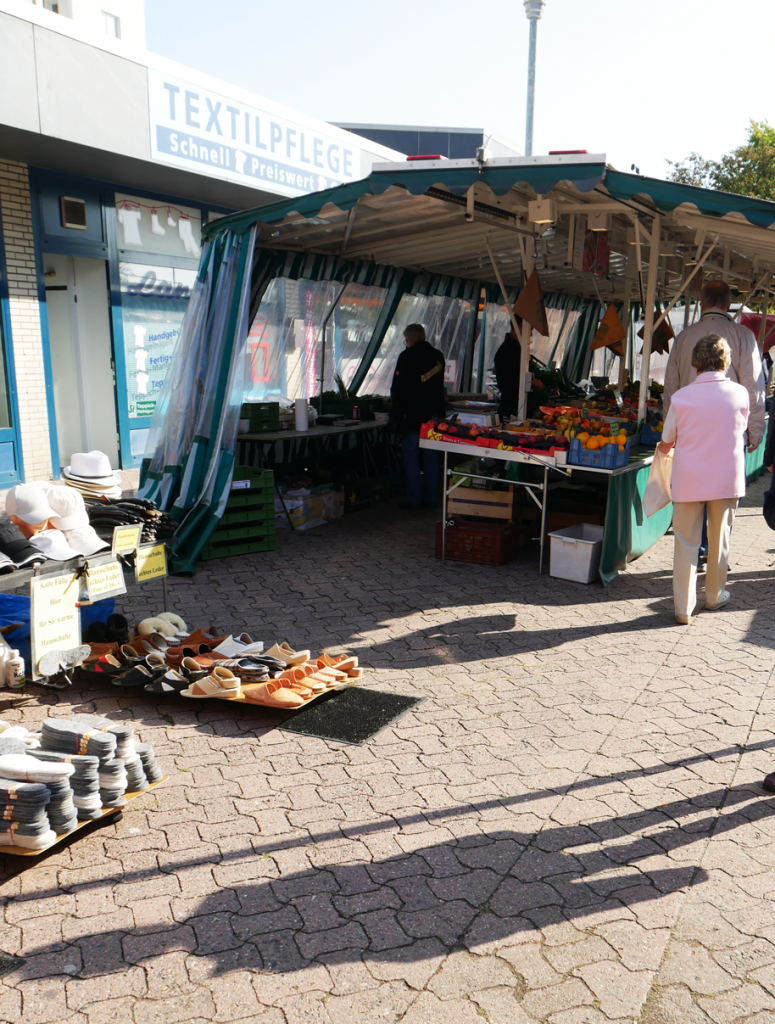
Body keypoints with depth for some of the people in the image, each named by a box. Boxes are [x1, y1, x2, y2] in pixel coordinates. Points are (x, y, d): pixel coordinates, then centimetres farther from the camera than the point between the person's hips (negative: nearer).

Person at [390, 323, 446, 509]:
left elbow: (398, 389, -11)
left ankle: (414, 499, 2)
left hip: (414, 416, -6)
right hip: (435, 415, 6)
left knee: (410, 456, 1)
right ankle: (431, 497, 16)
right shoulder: (438, 356, 9)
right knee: (431, 456, 12)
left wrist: (397, 417, -6)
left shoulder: (407, 356, -9)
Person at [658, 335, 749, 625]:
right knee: (719, 539, 18)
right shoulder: (739, 394, -5)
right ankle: (714, 595, 34)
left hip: (688, 479, -1)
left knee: (686, 544, 5)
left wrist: (663, 449, 27)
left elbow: (666, 443, 3)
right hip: (727, 478, 1)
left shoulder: (681, 397, -8)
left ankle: (683, 608, 8)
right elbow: (741, 430, 13)